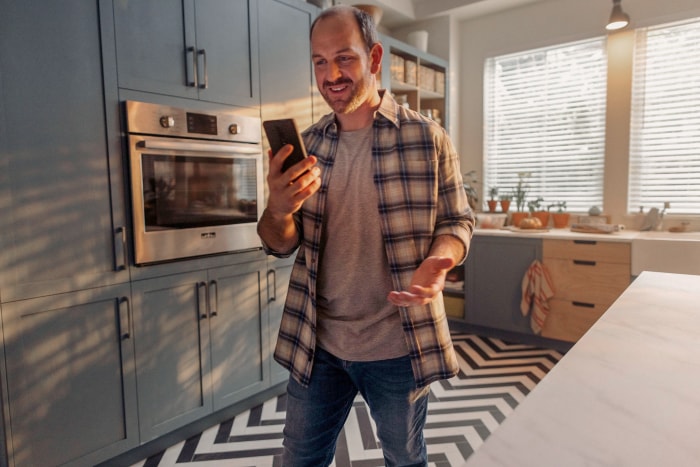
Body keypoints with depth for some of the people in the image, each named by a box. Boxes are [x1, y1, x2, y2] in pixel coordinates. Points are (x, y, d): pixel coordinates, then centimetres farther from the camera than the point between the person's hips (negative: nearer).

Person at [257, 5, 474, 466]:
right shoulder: (307, 145, 2)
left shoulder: (428, 137, -8)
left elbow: (457, 220, -2)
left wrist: (437, 260, -25)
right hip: (316, 342, 3)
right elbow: (281, 244, 3)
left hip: (397, 345, -2)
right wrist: (279, 210, -21)